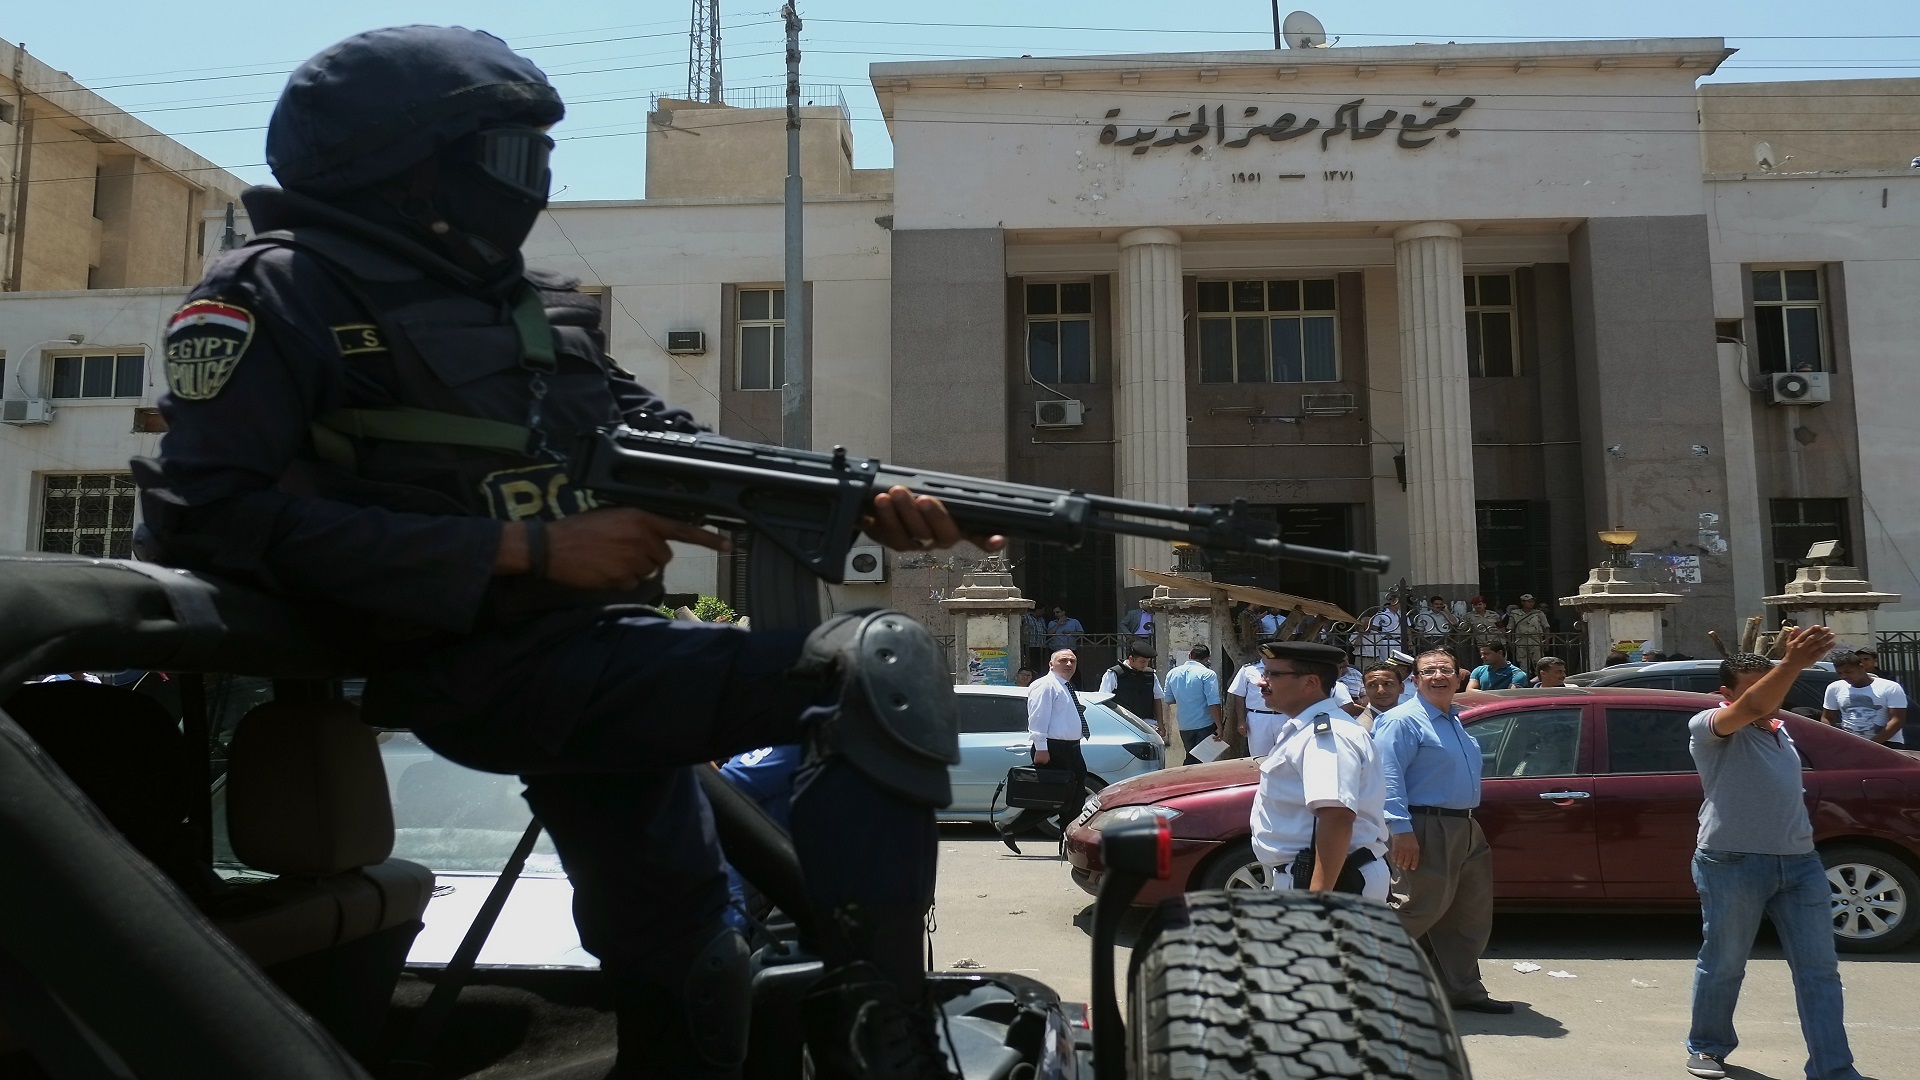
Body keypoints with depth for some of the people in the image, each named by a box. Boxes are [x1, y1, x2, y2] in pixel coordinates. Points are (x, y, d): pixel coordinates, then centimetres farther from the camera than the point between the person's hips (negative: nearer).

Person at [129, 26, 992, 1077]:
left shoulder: (544, 311, 19)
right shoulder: (280, 294, -3)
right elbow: (213, 518, -15)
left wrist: (860, 506, -4)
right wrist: (529, 549, -18)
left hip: (602, 644, 8)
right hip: (479, 665, -8)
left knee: (680, 974, 16)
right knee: (876, 666, -22)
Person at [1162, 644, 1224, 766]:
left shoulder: (1172, 673, 5)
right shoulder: (1207, 674, -12)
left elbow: (1168, 700, 12)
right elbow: (1213, 703, -17)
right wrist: (1220, 726, -12)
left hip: (1184, 725, 5)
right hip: (1205, 724, -5)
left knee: (1190, 758, 18)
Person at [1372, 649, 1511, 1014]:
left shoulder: (1456, 721, 18)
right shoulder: (1404, 721, -12)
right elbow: (1388, 776, -21)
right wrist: (1401, 829, -28)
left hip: (1465, 829, 10)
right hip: (1426, 829, -9)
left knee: (1470, 915, 14)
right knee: (1424, 907, -9)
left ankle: (1464, 990, 25)